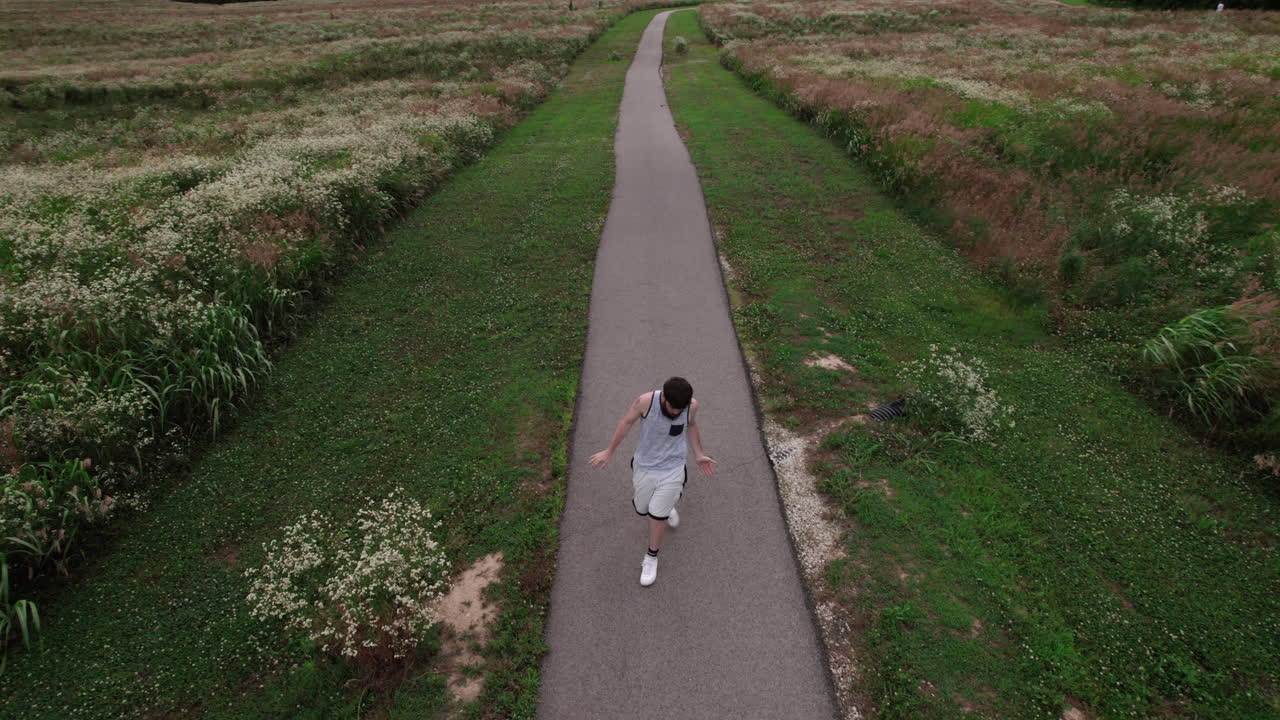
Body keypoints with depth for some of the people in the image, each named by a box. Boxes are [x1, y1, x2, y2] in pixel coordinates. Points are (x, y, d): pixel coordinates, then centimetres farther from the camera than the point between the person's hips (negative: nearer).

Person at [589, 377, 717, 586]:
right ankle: (666, 507, 55)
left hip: (672, 469, -1)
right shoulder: (645, 401, -27)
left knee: (657, 515, 1)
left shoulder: (692, 405, -21)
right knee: (641, 508, 19)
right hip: (644, 466, 1)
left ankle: (651, 558, 28)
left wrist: (699, 455, 10)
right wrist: (609, 452, 0)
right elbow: (626, 422, -9)